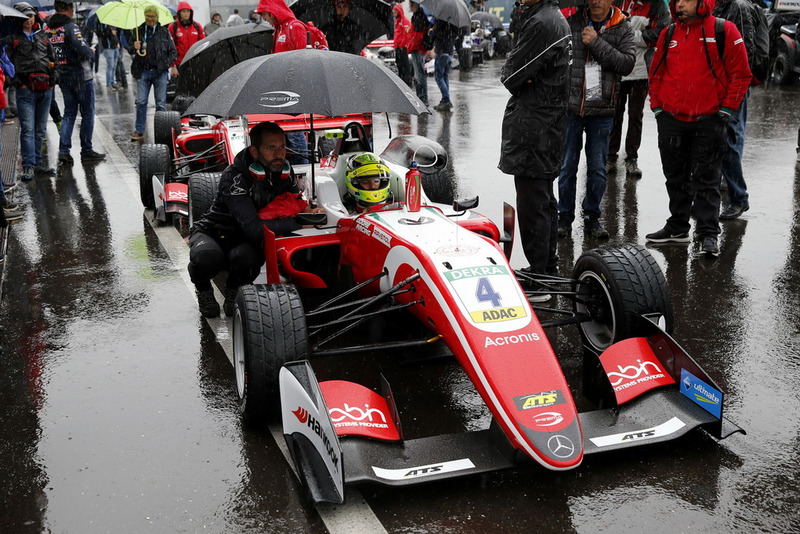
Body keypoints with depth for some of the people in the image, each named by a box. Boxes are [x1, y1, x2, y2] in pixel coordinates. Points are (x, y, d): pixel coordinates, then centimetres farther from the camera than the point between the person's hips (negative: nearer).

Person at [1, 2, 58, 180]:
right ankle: (28, 166, -8)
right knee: (27, 129, -10)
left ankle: (37, 163, 20)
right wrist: (15, 80, -12)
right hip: (26, 90, -5)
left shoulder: (42, 37, 18)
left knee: (40, 130, 11)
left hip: (45, 90, 5)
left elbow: (53, 59, 24)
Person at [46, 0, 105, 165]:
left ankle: (64, 150, 5)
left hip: (63, 77, 7)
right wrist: (92, 53, -4)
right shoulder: (70, 27, -16)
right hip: (81, 76, -7)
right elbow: (82, 49, -24)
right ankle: (86, 150, 9)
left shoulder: (47, 29, 6)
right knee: (87, 113, 5)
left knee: (69, 113, 13)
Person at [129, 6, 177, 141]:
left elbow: (173, 52, 8)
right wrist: (134, 48, -6)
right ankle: (139, 131, 9)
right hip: (143, 71, 1)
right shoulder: (139, 31, 10)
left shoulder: (164, 32, 6)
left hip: (160, 72, -1)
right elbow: (130, 49, 17)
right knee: (141, 102, 2)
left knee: (161, 103, 2)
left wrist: (166, 63, -7)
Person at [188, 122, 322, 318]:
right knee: (206, 259, -39)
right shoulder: (234, 176, -27)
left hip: (244, 242, 3)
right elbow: (254, 229, -34)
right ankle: (204, 289, -1)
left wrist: (308, 210, -18)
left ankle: (233, 291, 1)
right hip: (213, 234, -3)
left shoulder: (284, 171, -8)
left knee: (248, 259, -35)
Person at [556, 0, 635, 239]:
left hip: (602, 111, 0)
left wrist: (597, 43, -16)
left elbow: (627, 64, -11)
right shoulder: (571, 22, 1)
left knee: (597, 169, 6)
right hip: (571, 107, 0)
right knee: (567, 166, 5)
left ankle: (592, 217, 20)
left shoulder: (623, 29, 3)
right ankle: (565, 217, 16)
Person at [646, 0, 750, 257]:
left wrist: (725, 109, -7)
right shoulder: (668, 34, 9)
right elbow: (656, 73, 17)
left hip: (709, 121, -4)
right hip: (671, 119, 5)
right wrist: (657, 106, 9)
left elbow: (741, 74, -3)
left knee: (706, 180, 0)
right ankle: (677, 227, 25)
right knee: (676, 177, 13)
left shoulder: (724, 31, -5)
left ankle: (708, 233, 7)